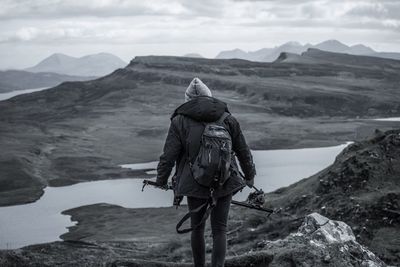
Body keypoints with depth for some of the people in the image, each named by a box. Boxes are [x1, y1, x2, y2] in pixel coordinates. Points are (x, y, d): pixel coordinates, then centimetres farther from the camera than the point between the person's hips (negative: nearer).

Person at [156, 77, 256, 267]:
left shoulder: (180, 121, -4)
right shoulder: (228, 119, 3)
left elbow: (168, 156, -5)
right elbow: (244, 152, 11)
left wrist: (161, 180, 12)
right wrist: (250, 176, 26)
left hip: (194, 185, -1)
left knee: (197, 228, 17)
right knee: (219, 230, 7)